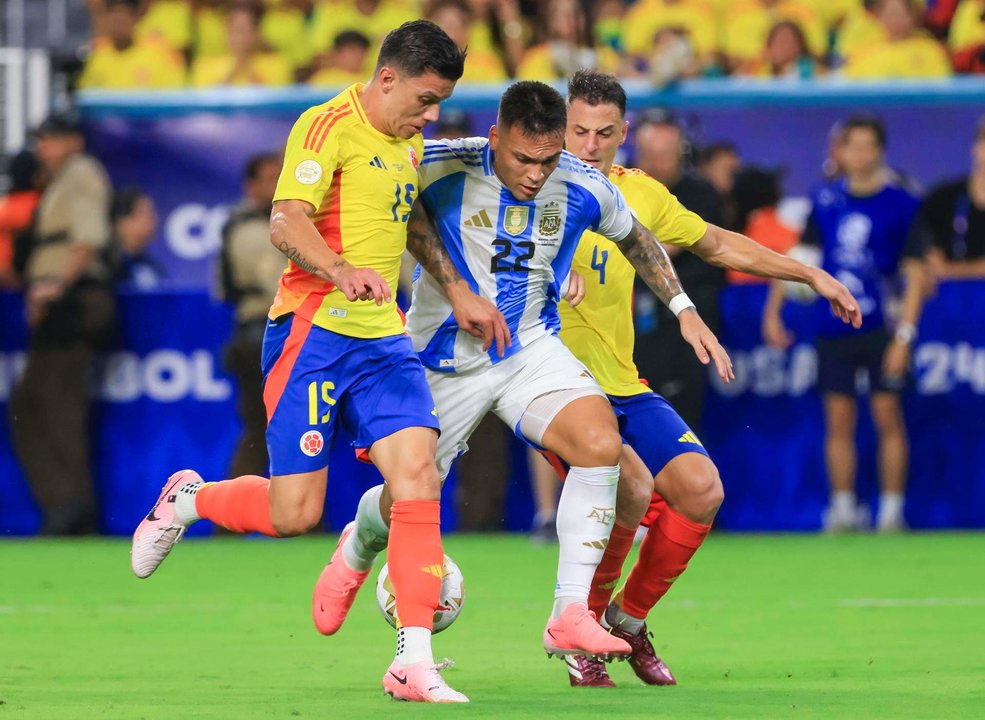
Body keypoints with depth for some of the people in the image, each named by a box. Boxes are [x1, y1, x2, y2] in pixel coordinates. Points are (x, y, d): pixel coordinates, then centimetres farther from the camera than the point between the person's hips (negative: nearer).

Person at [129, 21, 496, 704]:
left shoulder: (409, 143, 16)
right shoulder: (329, 126, -11)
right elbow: (286, 221, -23)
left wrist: (458, 293, 33)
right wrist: (342, 272, -40)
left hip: (384, 340, 7)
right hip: (313, 333, -7)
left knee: (417, 471, -13)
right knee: (294, 513, -6)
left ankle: (414, 661, -14)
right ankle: (187, 499, 26)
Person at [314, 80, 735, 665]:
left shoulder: (584, 188, -11)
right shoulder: (440, 168, -22)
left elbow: (636, 238, 10)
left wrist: (684, 309, 4)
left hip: (530, 348, 2)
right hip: (446, 362, -2)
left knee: (601, 442, -26)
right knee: (404, 505, 8)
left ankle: (571, 617, -22)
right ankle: (357, 550, 49)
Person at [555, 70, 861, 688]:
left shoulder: (641, 195, 8)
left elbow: (719, 245, 22)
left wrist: (812, 274, 22)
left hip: (624, 388, 6)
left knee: (700, 490, -12)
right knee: (631, 488, -27)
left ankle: (629, 617, 11)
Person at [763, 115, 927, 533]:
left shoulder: (902, 203, -5)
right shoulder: (826, 200, 6)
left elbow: (915, 274, -6)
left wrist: (903, 335, -12)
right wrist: (773, 311, 6)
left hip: (880, 326, -3)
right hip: (833, 329, 3)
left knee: (887, 416, -4)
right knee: (839, 421, 4)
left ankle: (892, 510, 2)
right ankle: (843, 510, 10)